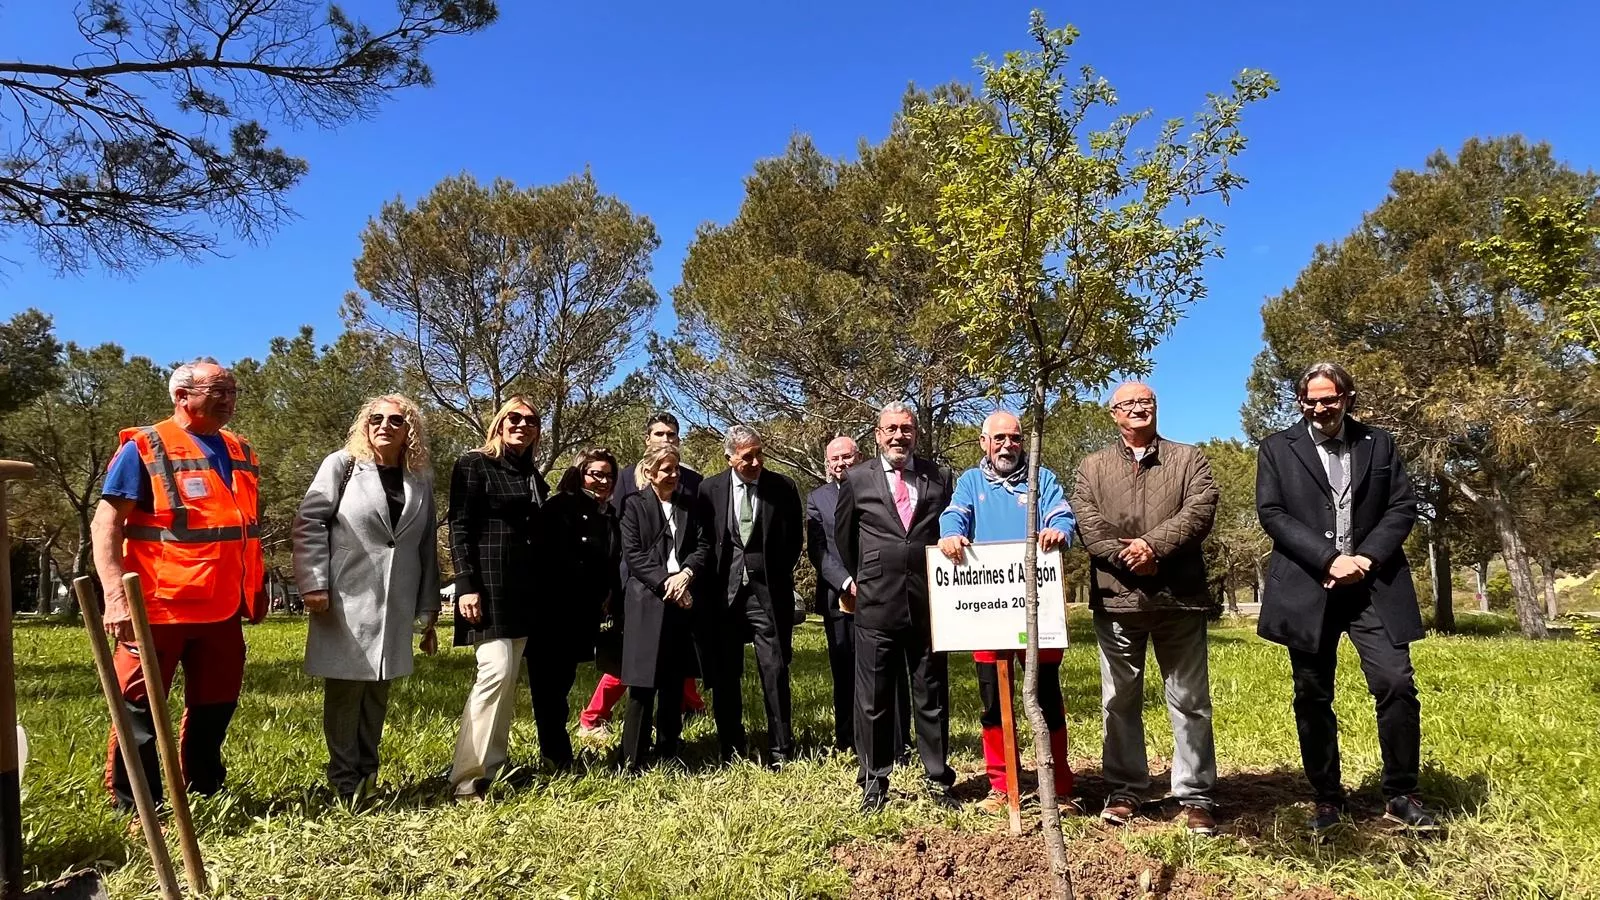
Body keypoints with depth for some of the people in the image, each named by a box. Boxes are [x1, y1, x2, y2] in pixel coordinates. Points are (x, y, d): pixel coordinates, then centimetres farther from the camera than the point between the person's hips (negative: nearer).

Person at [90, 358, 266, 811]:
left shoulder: (241, 452, 13)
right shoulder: (144, 447, -6)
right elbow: (105, 525, -11)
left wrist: (256, 588, 18)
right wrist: (116, 596, -21)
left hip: (222, 608, 6)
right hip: (158, 607, -6)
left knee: (215, 706, 15)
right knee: (140, 711, 3)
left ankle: (206, 795, 30)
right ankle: (135, 810, 16)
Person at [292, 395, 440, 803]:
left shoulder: (421, 479, 11)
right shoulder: (342, 464, 1)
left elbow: (427, 546, 12)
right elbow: (309, 523, -4)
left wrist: (429, 608, 11)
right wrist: (313, 584, -12)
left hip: (396, 606, 4)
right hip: (345, 600, -3)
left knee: (378, 691, 11)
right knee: (345, 690, 3)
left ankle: (367, 772, 24)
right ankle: (345, 781, 17)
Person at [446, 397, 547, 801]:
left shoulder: (532, 475, 17)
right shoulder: (473, 465, -2)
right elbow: (459, 528, -9)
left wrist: (541, 589, 14)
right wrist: (467, 585, -18)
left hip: (524, 589, 7)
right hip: (488, 584, -7)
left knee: (510, 680, 9)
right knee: (496, 671, -16)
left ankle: (493, 768, 18)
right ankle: (467, 779, -9)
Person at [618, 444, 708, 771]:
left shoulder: (689, 504, 15)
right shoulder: (635, 504, 4)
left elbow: (702, 546, 7)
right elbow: (633, 553, -5)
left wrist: (686, 574, -11)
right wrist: (665, 581, -14)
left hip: (683, 600, 4)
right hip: (647, 601, -4)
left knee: (674, 682, 9)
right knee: (642, 683, -5)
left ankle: (668, 754, 19)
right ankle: (633, 761, 2)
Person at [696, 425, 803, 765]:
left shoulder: (783, 488, -1)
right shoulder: (710, 489, 1)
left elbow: (795, 539, 8)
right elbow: (702, 540, 9)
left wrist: (778, 576, 3)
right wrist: (711, 581, 3)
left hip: (767, 591, -1)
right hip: (723, 592, 2)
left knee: (775, 670, -3)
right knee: (724, 674, 8)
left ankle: (780, 750, 7)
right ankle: (730, 747, 20)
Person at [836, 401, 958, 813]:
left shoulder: (939, 478, 7)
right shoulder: (857, 480, 4)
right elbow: (843, 538, 15)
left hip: (929, 603, 1)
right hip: (875, 602, -1)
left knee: (932, 695, 9)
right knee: (874, 698, 5)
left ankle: (938, 780, 21)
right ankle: (874, 782, 18)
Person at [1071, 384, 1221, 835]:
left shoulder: (1189, 458, 10)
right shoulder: (1093, 467, 12)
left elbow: (1200, 510, -6)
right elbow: (1088, 525, -2)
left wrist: (1155, 544, -18)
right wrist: (1130, 559, -15)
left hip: (1180, 596, -1)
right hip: (1116, 597, 1)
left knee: (1190, 700, 5)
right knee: (1119, 700, 8)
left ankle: (1196, 796, 14)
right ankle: (1125, 790, 18)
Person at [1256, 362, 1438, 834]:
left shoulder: (1379, 443, 13)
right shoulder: (1278, 448, 7)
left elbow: (1403, 507, 6)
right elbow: (1271, 513, -3)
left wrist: (1366, 558, -9)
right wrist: (1329, 559, -13)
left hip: (1372, 585, 1)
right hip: (1307, 589, -1)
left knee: (1397, 684, -9)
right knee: (1312, 698, 5)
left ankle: (1400, 797, 8)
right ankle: (1326, 799, 17)